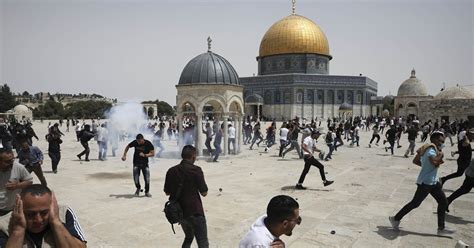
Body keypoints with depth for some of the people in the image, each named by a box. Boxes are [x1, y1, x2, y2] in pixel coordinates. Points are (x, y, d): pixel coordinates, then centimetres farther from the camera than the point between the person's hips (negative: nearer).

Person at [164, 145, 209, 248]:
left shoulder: (171, 171, 2)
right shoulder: (196, 170, -13)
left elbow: (167, 192, 9)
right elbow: (204, 193, -10)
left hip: (179, 211, 6)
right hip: (194, 212, -6)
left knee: (188, 237, 27)